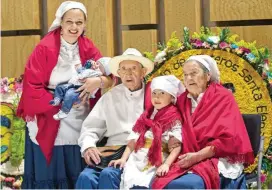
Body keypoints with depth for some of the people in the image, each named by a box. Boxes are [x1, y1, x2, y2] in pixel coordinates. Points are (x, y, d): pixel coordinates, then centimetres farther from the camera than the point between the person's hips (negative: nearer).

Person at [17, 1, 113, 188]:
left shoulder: (88, 48, 4)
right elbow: (32, 87, -11)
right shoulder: (45, 48, -10)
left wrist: (99, 80, -23)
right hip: (48, 124, -4)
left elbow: (110, 77, 0)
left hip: (80, 125, 4)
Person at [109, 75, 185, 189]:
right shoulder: (145, 117, 20)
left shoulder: (173, 119, 4)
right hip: (136, 161, 4)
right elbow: (133, 141, 18)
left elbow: (176, 146, -5)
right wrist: (123, 158, 5)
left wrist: (166, 164, -19)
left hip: (156, 165, -4)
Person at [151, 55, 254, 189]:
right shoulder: (182, 100, 15)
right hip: (187, 160, 5)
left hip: (218, 161, -4)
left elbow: (229, 139, -9)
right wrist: (171, 141, -7)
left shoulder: (223, 98, 0)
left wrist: (198, 156, -19)